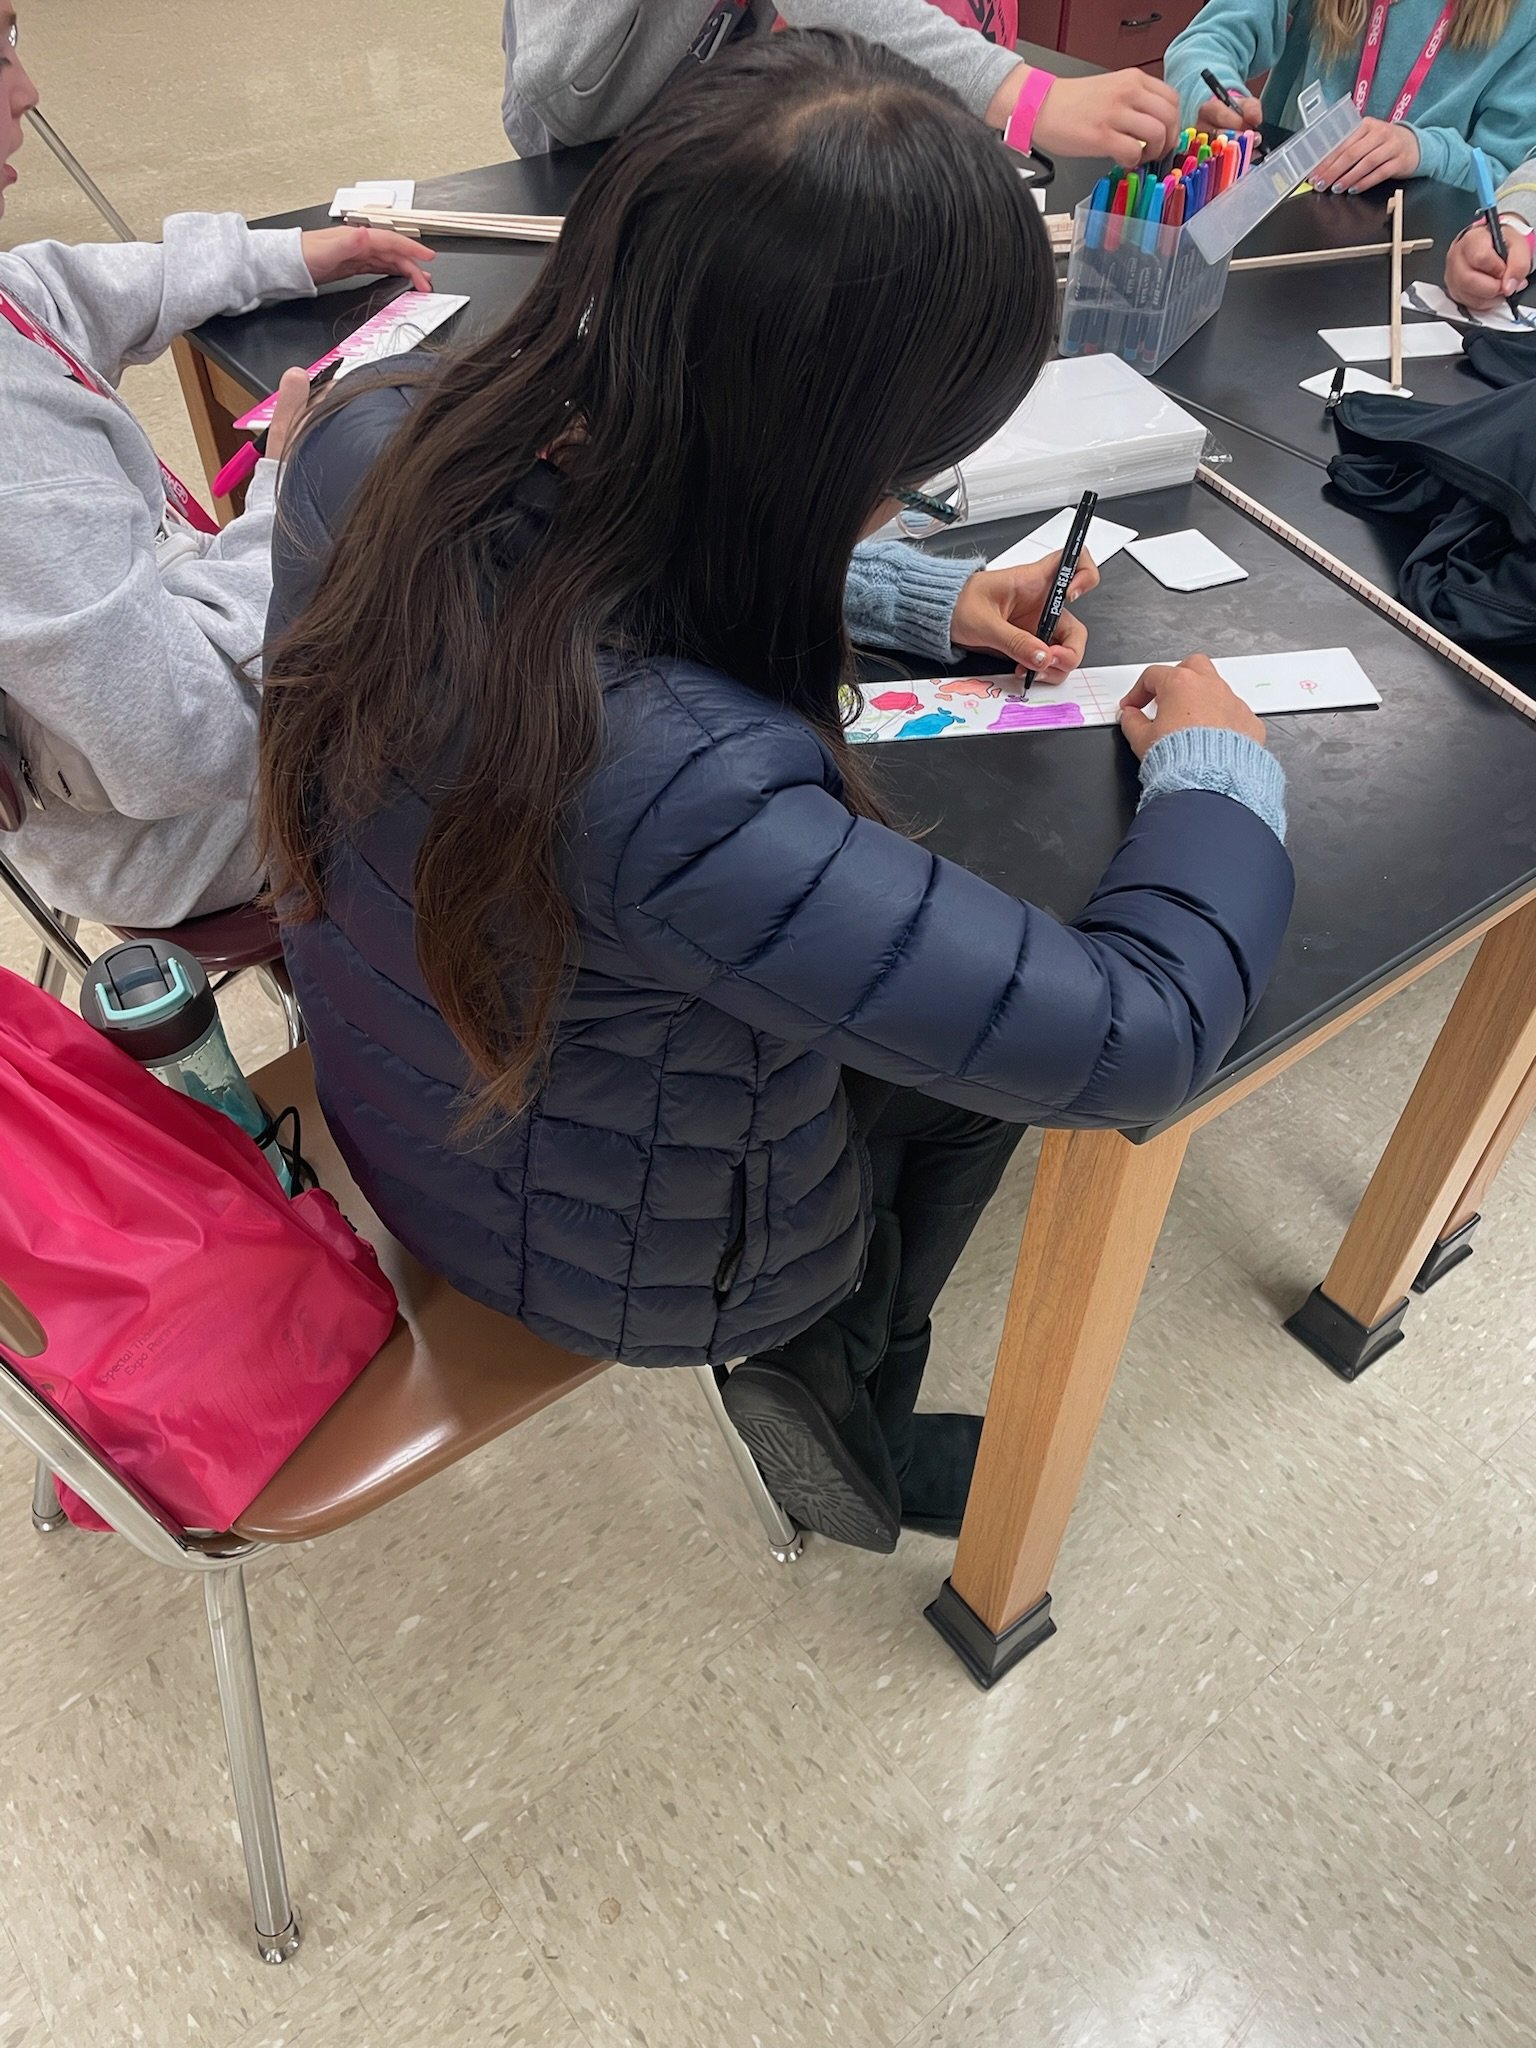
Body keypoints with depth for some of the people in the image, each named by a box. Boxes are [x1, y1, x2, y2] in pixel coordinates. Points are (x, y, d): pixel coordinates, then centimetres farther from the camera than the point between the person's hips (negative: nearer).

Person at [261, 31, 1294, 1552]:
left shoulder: (371, 438, -22)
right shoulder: (679, 788, -45)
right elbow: (1133, 1041, -32)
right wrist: (1218, 775, -14)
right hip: (620, 1266, -6)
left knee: (974, 987, 22)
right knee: (1002, 1042, 19)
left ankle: (825, 1379, 39)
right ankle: (836, 1393, 37)